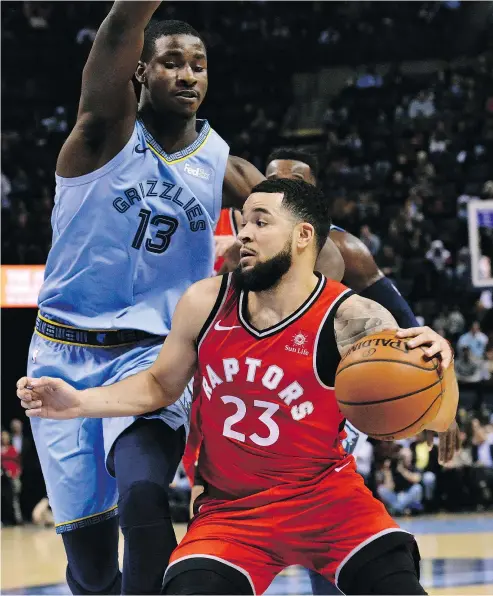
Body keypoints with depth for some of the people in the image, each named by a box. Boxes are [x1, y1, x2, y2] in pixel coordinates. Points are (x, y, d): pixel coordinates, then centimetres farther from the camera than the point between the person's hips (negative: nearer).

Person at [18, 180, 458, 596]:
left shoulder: (351, 320, -16)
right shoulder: (204, 303, -6)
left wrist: (441, 365, -36)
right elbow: (161, 385, 13)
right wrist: (80, 402, 0)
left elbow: (437, 417, -15)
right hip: (230, 511, 2)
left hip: (328, 500, -2)